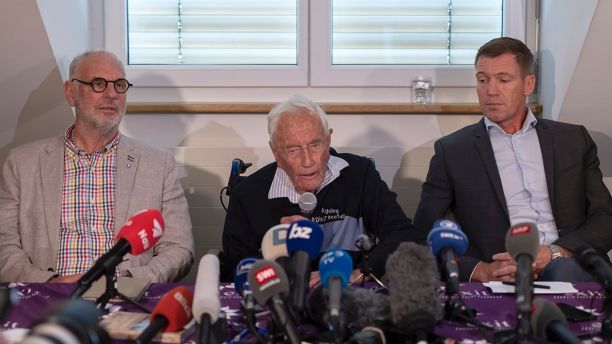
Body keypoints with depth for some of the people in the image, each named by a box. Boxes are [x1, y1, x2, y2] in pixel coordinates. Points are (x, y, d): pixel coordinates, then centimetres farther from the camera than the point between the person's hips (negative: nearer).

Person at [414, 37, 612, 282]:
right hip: (496, 281, -2)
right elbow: (425, 236, 5)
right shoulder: (451, 151, 11)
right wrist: (481, 271, -13)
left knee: (563, 271, -35)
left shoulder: (573, 140, 18)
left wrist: (553, 253, -9)